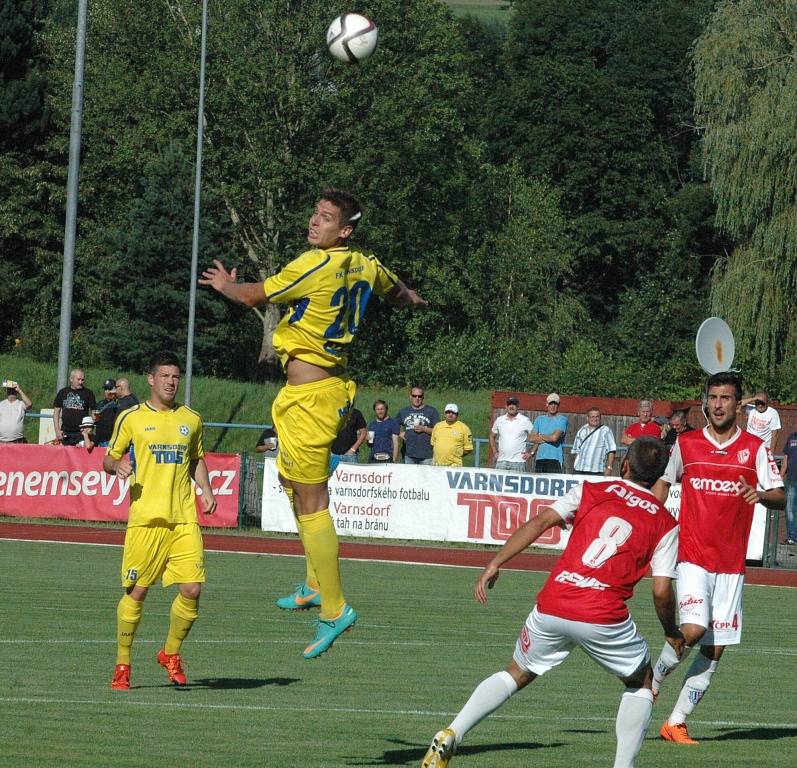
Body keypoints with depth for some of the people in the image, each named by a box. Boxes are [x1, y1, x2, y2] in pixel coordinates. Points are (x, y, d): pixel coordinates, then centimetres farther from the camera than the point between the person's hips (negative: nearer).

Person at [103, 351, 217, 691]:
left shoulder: (191, 419, 14)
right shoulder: (131, 418, 4)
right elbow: (108, 459, 10)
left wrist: (206, 490, 10)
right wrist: (117, 465, -13)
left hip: (184, 519, 3)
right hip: (145, 518, -3)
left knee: (192, 589, -6)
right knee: (136, 592, -3)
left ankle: (171, 653, 15)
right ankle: (122, 664, 10)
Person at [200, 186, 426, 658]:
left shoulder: (315, 266, -18)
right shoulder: (365, 266, 8)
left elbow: (253, 297, -7)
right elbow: (396, 289, 32)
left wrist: (224, 284, 15)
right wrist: (411, 299, 57)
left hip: (310, 396, -10)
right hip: (334, 385, 10)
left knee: (311, 502, -8)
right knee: (294, 482, 25)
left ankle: (334, 610, -7)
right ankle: (317, 585, 28)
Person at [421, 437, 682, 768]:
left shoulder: (590, 491, 12)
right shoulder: (665, 523, 8)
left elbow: (540, 522, 0)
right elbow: (662, 591, 3)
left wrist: (495, 564, 0)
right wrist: (671, 634, 21)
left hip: (551, 607, 2)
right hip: (605, 617, -2)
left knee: (516, 675, 23)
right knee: (641, 683, 24)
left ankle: (450, 735, 4)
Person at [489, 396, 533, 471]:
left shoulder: (525, 420, 0)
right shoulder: (499, 420, 10)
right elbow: (492, 436, 24)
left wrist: (530, 453, -1)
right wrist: (495, 452, 13)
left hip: (518, 461, -3)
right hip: (502, 460, 3)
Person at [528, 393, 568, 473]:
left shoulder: (562, 419, 0)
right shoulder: (540, 419, 16)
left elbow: (555, 437, -11)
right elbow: (531, 438, 8)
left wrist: (540, 436, 6)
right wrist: (548, 439, -3)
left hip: (555, 459, -5)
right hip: (540, 458, 5)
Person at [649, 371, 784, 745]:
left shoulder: (755, 448, 2)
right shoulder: (686, 444, 4)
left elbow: (781, 497, -1)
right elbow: (664, 481, 19)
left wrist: (763, 494, -24)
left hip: (731, 563, 2)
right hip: (693, 556, -2)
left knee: (715, 649, 0)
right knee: (693, 630, -21)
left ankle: (676, 722, 9)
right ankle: (653, 679, 7)